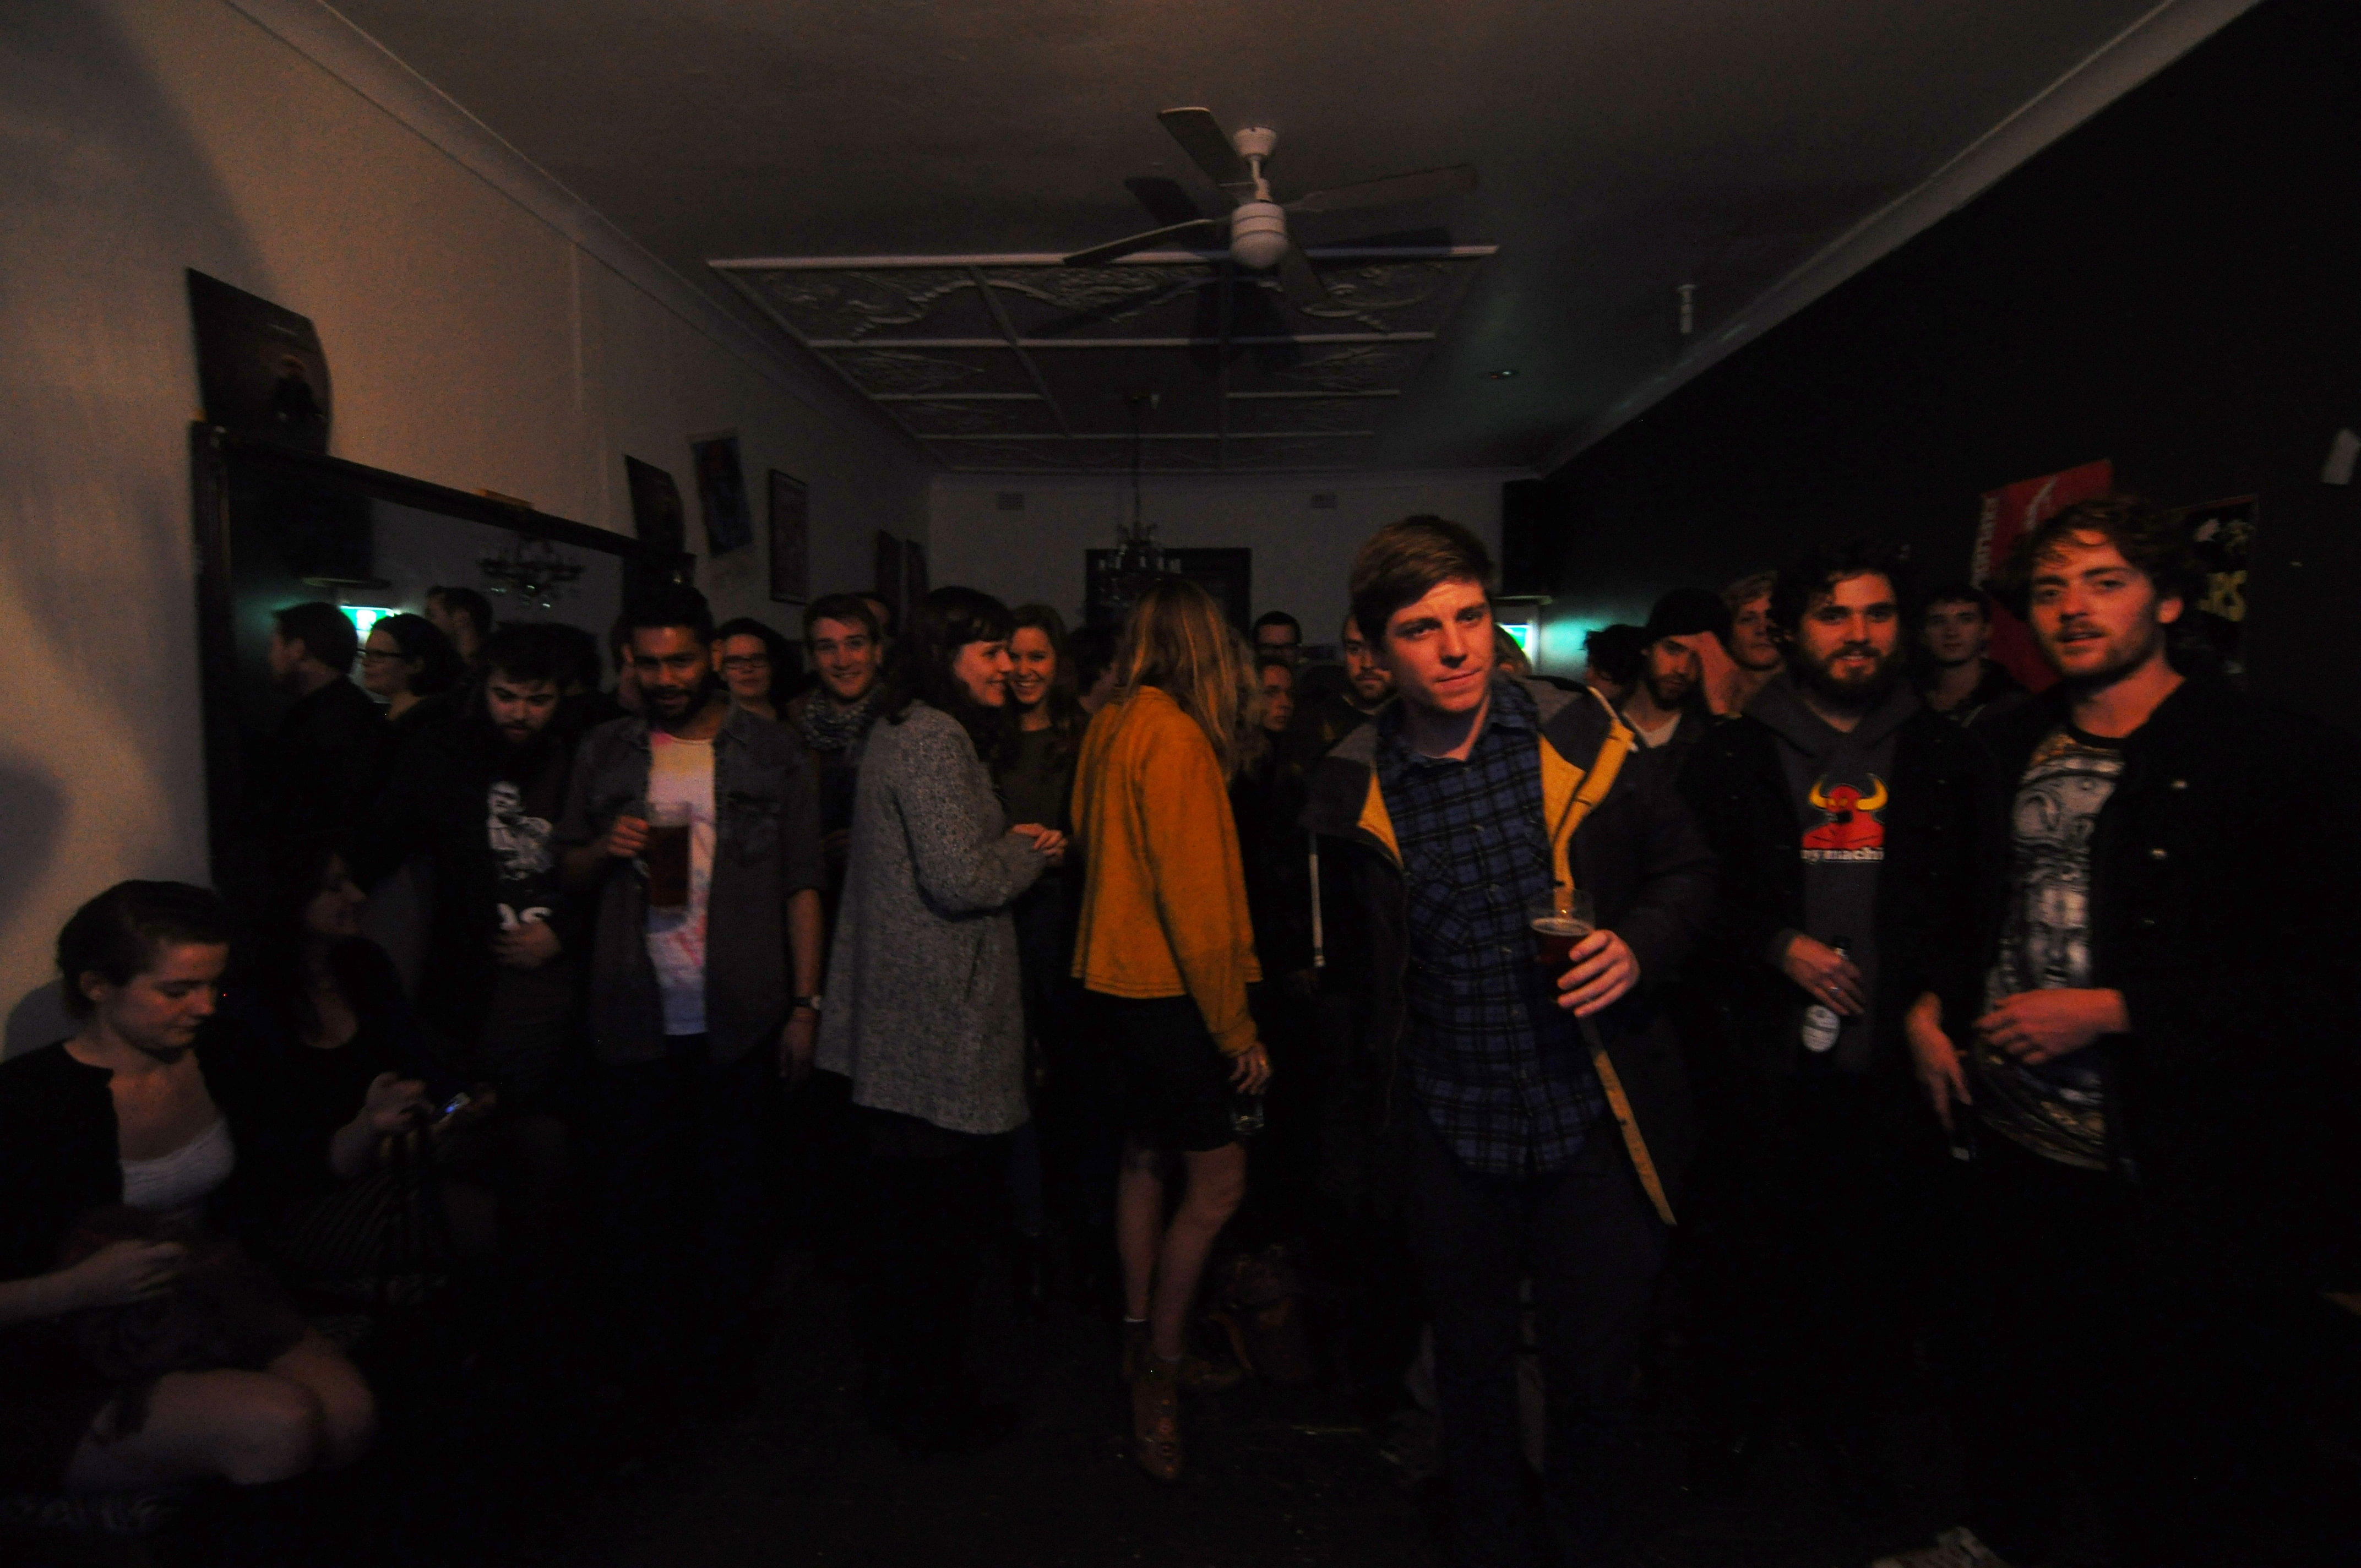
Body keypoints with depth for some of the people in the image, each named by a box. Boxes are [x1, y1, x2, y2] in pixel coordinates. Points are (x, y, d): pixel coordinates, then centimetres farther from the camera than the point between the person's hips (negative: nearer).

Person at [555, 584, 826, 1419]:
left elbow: (802, 887, -1)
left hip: (737, 1018, -2)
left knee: (731, 1188, 9)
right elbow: (568, 874, 12)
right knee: (640, 1189, 12)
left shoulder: (773, 754, 1)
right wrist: (606, 848, -11)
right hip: (635, 1016, 2)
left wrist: (805, 1004, -6)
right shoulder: (606, 752, 8)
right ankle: (648, 1347, 28)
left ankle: (724, 1352, 24)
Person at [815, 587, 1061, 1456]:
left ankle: (901, 1383, 34)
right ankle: (928, 1406, 17)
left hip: (897, 1025, 11)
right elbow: (959, 880, -22)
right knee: (941, 1218, 3)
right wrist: (1032, 852, -4)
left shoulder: (898, 732, 16)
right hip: (942, 1026, -10)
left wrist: (1008, 845, 10)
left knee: (907, 1213, 19)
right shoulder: (934, 739, -16)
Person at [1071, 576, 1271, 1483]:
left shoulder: (1108, 729, 6)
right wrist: (1237, 1027, -13)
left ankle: (1144, 1341, 31)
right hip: (1165, 992, -9)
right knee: (1217, 1180, -1)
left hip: (1116, 981, 9)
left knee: (1145, 1161, 18)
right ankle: (1159, 1374, 8)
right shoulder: (1175, 737, -18)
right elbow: (1193, 894, -19)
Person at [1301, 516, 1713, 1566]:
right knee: (1472, 1369, 20)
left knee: (1596, 1378, 12)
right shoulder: (1352, 789, -4)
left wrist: (1640, 947, -14)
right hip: (1449, 1133, 1)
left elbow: (1685, 869, 5)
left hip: (1596, 1122, -1)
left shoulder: (1586, 738, -6)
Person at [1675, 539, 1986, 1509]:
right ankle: (1735, 1410, 32)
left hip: (1892, 1065, 2)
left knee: (1886, 1255, 8)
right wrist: (1777, 945, -10)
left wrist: (1939, 994, -4)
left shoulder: (1945, 758, 8)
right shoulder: (1733, 755, 2)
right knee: (1746, 1248, 8)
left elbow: (1974, 901, 9)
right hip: (1762, 1062, -1)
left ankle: (1844, 1413, 33)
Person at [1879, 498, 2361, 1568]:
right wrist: (1925, 1010, 3)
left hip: (2176, 1170, -5)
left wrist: (2108, 1009, -19)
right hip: (2015, 1137, 5)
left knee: (2177, 1421, 10)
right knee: (2015, 1362, 22)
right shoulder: (2008, 749, 6)